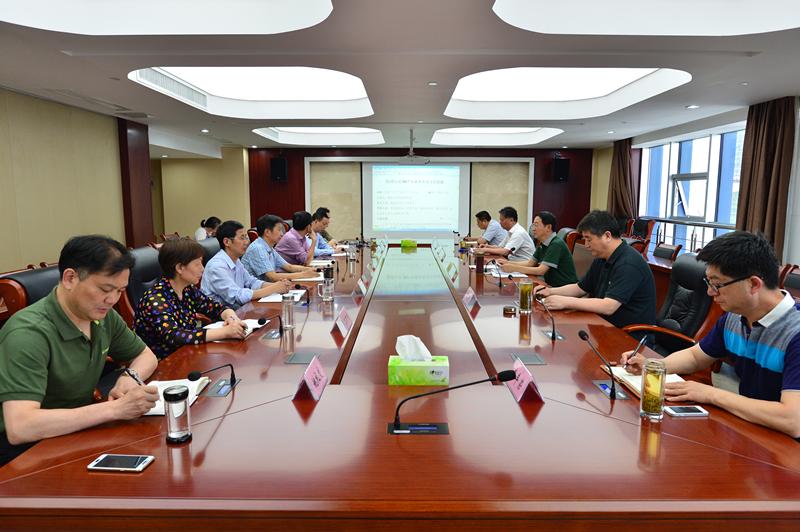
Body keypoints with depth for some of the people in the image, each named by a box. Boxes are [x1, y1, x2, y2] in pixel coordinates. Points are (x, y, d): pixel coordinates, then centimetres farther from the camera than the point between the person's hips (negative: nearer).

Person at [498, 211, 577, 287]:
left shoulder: (556, 244, -18)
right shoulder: (543, 244, 9)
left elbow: (541, 270, -22)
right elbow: (530, 263, 13)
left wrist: (514, 268, -20)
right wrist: (509, 263, 0)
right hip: (551, 285, 8)